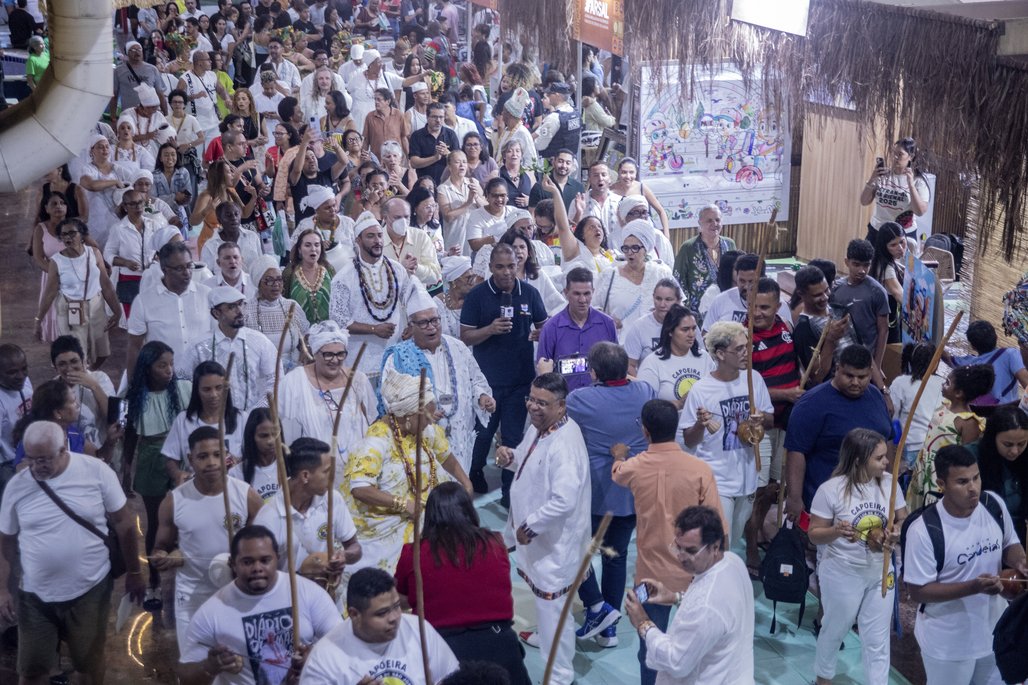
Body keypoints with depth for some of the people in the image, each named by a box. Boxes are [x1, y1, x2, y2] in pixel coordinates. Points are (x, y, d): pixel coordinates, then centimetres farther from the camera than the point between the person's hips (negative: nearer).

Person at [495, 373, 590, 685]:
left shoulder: (565, 445, -29)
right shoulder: (539, 426, 1)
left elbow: (564, 501, -34)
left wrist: (529, 527, -23)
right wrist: (510, 457, -4)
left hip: (554, 541, -9)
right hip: (534, 534, 9)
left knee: (552, 609, 1)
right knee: (539, 599, 29)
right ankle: (542, 635, 53)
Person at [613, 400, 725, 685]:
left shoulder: (634, 467, -9)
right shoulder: (700, 469, -15)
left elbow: (616, 473, 18)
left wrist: (620, 456, 42)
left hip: (651, 574, 0)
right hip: (693, 573, 0)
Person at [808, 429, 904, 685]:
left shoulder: (889, 482, -10)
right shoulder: (831, 490, -21)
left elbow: (903, 519, 3)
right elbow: (814, 534, -14)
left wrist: (896, 533, -19)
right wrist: (836, 531, -35)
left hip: (881, 573, 3)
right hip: (842, 574, -3)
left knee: (878, 639, 10)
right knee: (835, 630, 20)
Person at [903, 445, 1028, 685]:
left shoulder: (994, 504, -11)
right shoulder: (924, 530, -27)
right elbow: (917, 591, -21)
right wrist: (974, 587, -32)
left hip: (994, 632, 5)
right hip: (948, 643, -5)